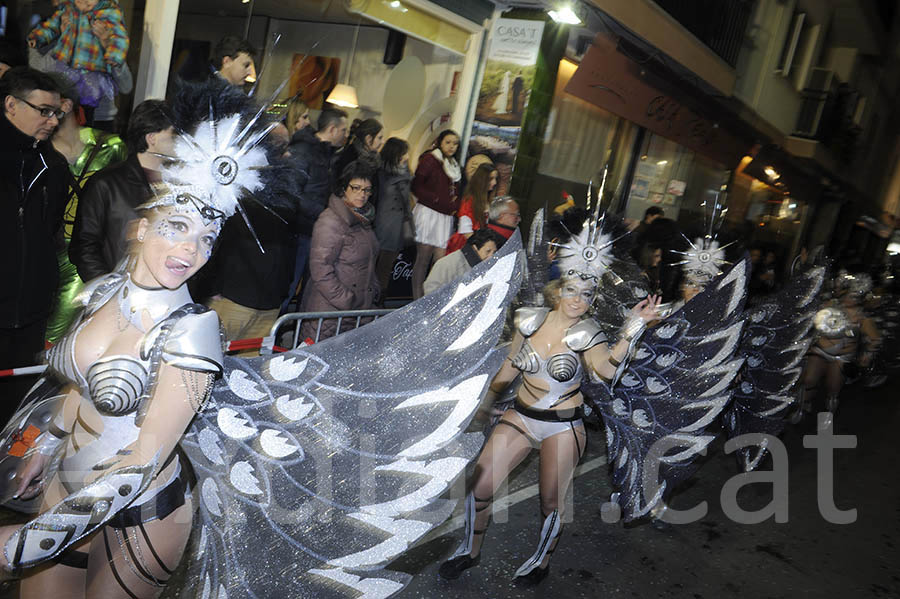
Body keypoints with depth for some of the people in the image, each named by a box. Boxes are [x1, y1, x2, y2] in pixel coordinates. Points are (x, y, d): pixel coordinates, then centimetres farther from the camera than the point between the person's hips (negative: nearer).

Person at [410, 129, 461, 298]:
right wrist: (437, 200, -10)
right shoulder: (430, 159, 0)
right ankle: (417, 300, -1)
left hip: (445, 216, 6)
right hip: (428, 213, -6)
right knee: (424, 258, -4)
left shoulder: (454, 166, 21)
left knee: (441, 259, -3)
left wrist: (454, 205, 8)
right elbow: (416, 186, -7)